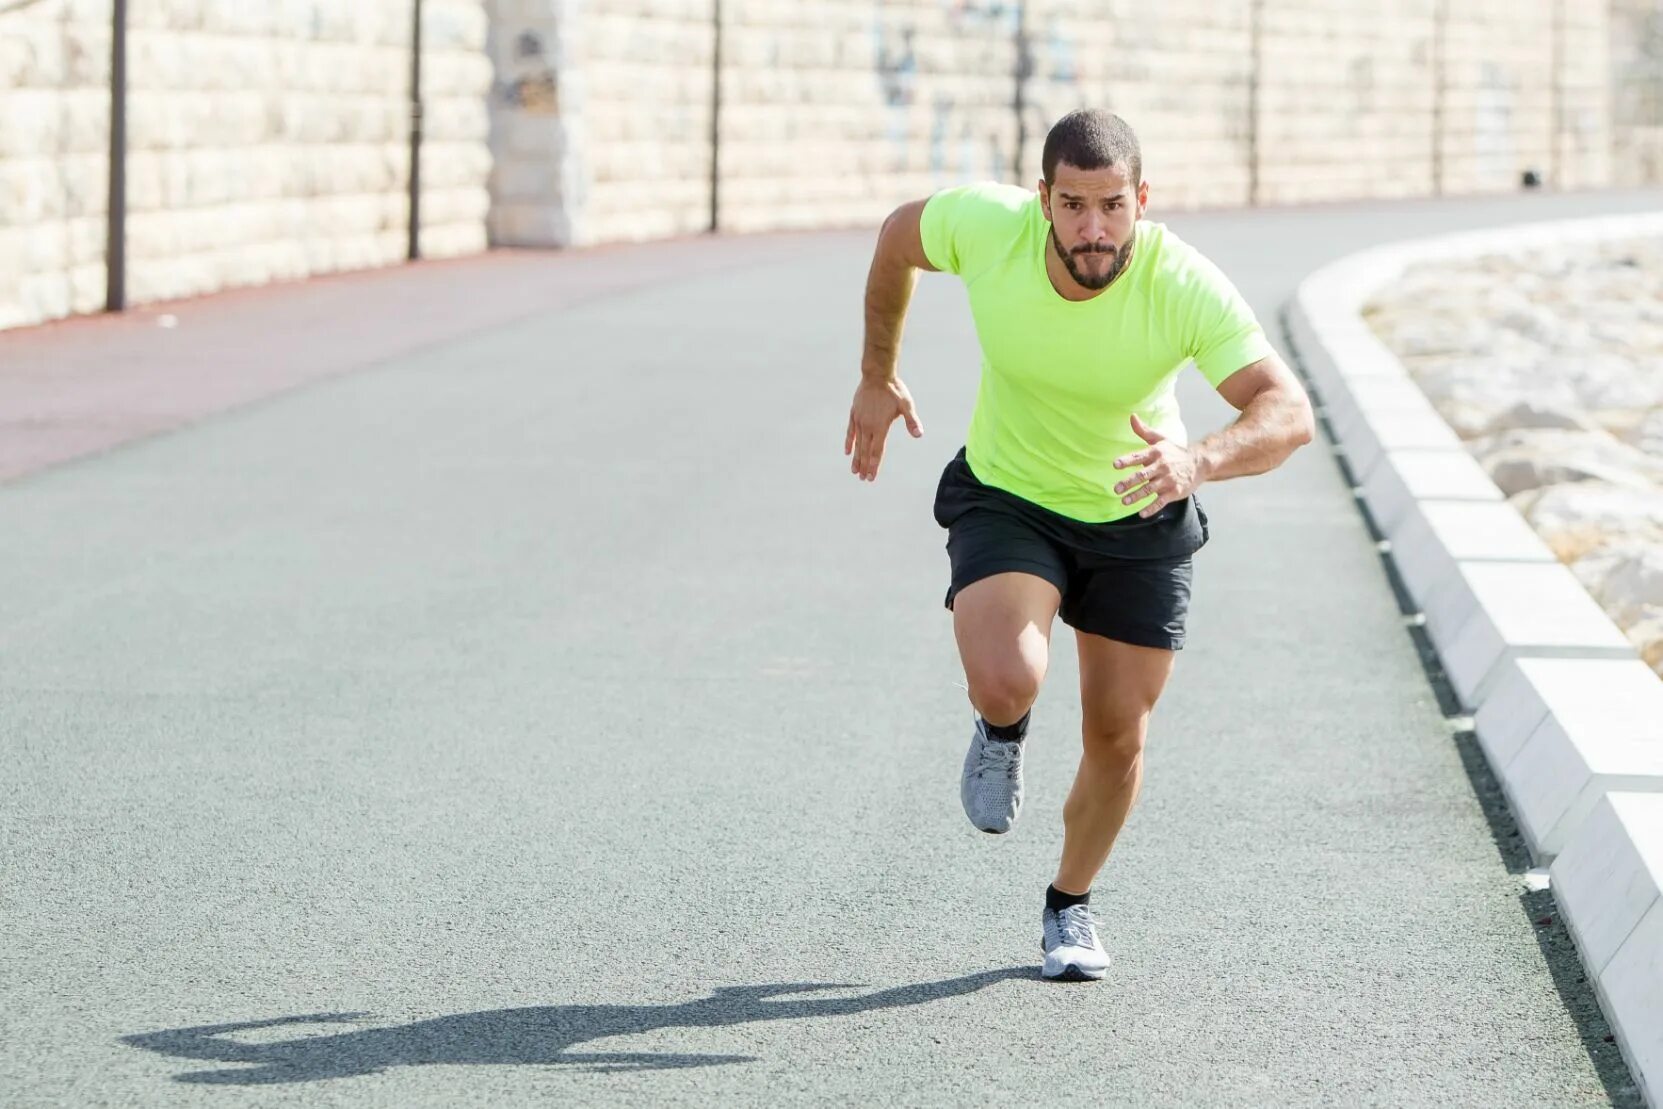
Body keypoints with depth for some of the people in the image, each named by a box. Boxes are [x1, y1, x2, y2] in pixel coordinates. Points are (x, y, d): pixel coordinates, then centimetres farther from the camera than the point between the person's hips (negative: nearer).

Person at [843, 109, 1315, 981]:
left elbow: (1289, 412, -35)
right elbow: (900, 233, -2)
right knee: (1007, 681, -27)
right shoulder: (985, 225, -26)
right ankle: (1001, 732, 13)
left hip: (1140, 515, 0)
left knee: (1117, 736, 5)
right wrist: (877, 376, 5)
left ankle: (1071, 905, 34)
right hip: (1006, 497, 0)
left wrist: (1199, 461, -55)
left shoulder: (1187, 287, -31)